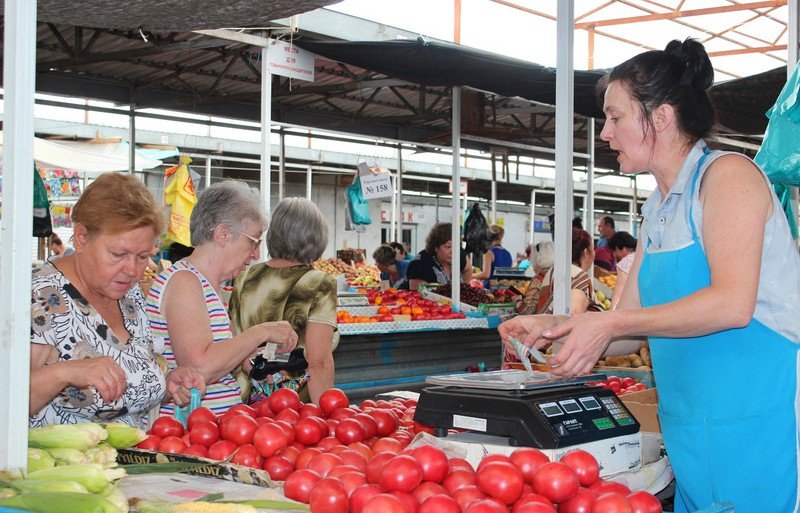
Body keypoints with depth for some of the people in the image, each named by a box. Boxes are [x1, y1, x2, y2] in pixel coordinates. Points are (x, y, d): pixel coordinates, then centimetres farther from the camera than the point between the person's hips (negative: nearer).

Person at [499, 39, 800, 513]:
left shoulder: (727, 174, -11)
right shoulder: (658, 209, 15)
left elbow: (732, 304, -22)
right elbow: (633, 314, 19)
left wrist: (611, 325, -20)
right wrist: (555, 325, 6)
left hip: (758, 416, -8)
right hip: (693, 426, 8)